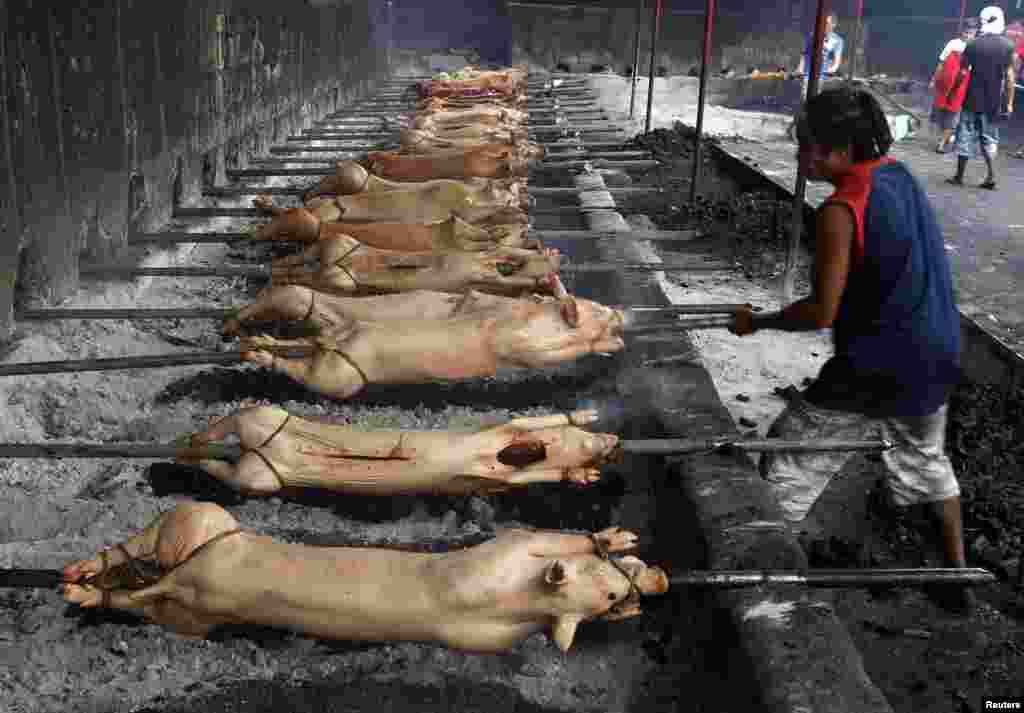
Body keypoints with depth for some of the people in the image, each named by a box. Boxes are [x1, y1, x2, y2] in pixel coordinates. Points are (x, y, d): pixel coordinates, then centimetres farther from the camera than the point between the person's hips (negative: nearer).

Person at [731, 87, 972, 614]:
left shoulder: (841, 211, -22)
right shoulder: (899, 176, 3)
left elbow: (822, 313, -21)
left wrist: (756, 322, -7)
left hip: (877, 368, -8)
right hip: (937, 355, 8)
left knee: (788, 465, 5)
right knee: (925, 459, 30)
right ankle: (957, 578, 40)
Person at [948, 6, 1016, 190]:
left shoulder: (973, 45, -7)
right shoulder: (1008, 46, -2)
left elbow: (963, 73, -7)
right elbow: (1010, 76, -2)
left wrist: (952, 92, 6)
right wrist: (1009, 102, 3)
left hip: (973, 99, -2)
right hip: (994, 101, 2)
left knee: (966, 137, 7)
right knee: (989, 138, 14)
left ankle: (959, 176, 11)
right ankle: (991, 175, 2)